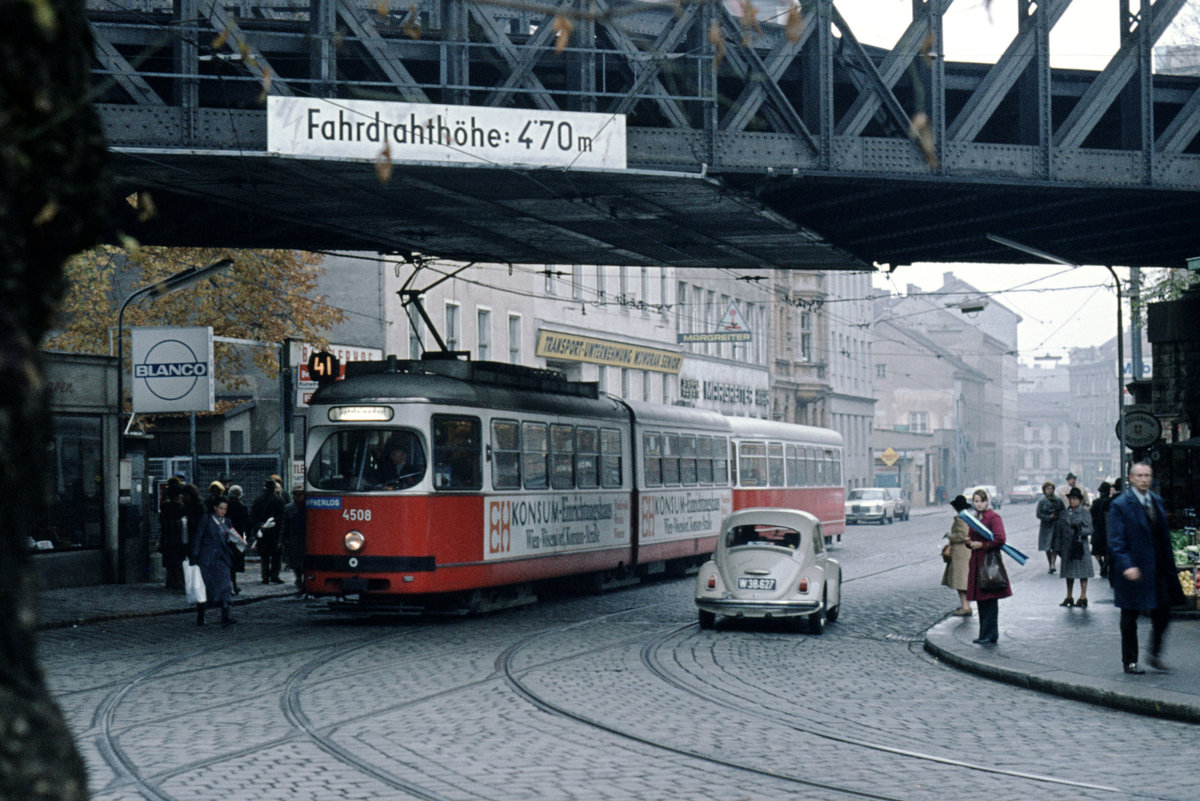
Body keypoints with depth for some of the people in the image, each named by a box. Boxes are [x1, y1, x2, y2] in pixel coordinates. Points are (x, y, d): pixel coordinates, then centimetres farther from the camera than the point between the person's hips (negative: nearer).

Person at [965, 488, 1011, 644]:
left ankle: (990, 634, -3)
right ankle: (985, 634, 15)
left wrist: (981, 545, -16)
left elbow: (1000, 539, -19)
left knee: (990, 600, -6)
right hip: (977, 562, 8)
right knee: (980, 600, 9)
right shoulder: (974, 517, 15)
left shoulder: (993, 517, -9)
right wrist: (969, 542, 3)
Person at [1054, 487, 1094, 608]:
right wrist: (1058, 547, 10)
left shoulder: (1085, 513, 0)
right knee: (1069, 572, 11)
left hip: (1081, 546, -5)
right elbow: (1059, 531, 14)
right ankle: (1069, 597, 20)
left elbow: (1089, 529, -5)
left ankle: (1083, 597, 0)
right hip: (1067, 547, 5)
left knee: (1082, 572, -4)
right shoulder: (1064, 514, 12)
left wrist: (1080, 530, -24)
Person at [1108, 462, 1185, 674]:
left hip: (1158, 569, 6)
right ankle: (1129, 661, 15)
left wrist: (1169, 566, 12)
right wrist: (1127, 566, -27)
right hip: (1133, 571, -5)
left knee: (1162, 612, 5)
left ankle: (1155, 655, 21)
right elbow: (1116, 541, -14)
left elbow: (1164, 537, 16)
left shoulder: (1157, 501, 11)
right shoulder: (1120, 505, -9)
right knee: (1130, 617, 5)